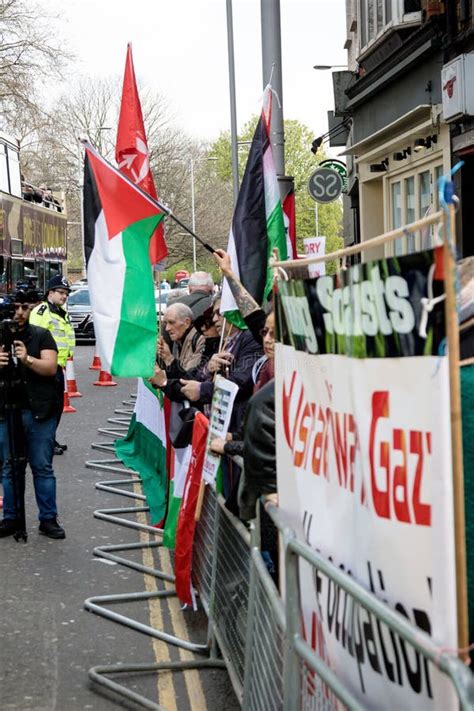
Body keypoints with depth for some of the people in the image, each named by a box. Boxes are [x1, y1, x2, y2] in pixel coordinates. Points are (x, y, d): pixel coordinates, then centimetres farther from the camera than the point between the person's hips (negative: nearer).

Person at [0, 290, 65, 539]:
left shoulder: (41, 335, 2)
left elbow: (51, 367, -9)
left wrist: (28, 359, -26)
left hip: (40, 413, -2)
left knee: (43, 467, 3)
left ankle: (48, 519, 10)